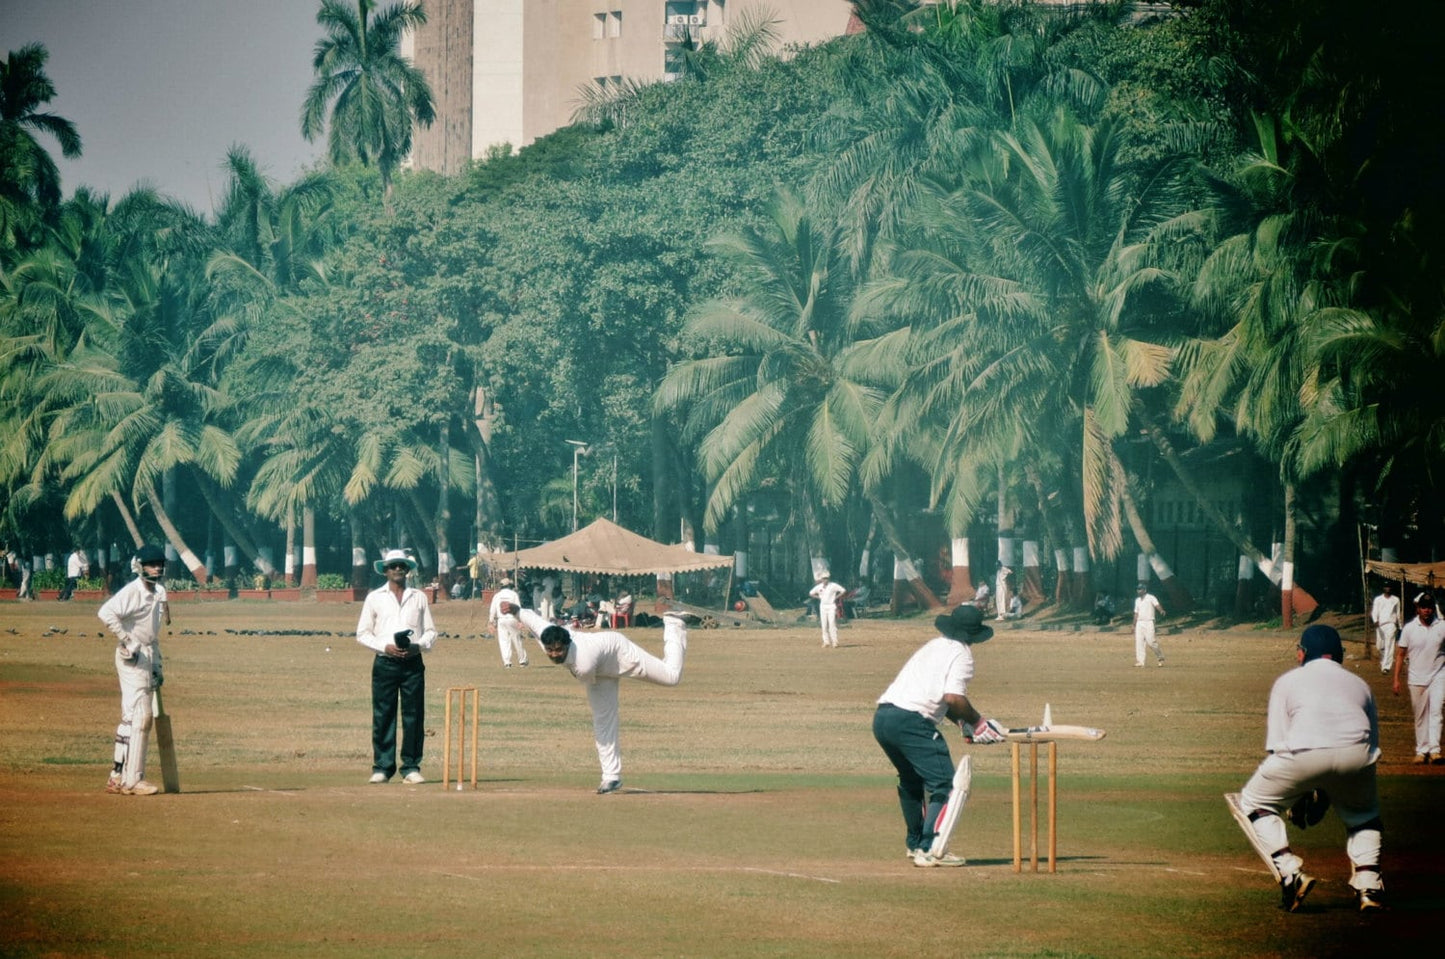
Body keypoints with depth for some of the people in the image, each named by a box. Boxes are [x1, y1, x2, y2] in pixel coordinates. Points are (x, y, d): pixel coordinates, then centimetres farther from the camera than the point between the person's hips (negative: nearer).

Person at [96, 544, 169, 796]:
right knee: (138, 716, -11)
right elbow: (106, 612, -30)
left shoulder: (159, 593, 13)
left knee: (144, 718, 12)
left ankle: (118, 776, 19)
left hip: (147, 658, 9)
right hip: (132, 659, -9)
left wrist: (157, 664, 20)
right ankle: (132, 780, -8)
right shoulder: (132, 591, -15)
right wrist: (126, 641, -26)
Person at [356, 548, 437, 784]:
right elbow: (362, 633, 5)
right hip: (385, 664, -1)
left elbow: (430, 631, 13)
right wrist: (385, 647, -10)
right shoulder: (375, 598, 9)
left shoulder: (419, 597, 13)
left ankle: (411, 767, 2)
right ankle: (382, 767, 0)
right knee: (383, 716, -4)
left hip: (413, 662, 1)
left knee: (414, 716, -2)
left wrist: (419, 646, -7)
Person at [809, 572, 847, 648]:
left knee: (832, 624, -11)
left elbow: (843, 591, -7)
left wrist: (836, 597, -6)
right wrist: (819, 597, 6)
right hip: (823, 607, 4)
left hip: (831, 606, -4)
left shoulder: (833, 585, -7)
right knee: (824, 625, 2)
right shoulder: (819, 587, 5)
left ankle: (835, 642, -10)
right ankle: (826, 641, 8)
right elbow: (811, 593, 17)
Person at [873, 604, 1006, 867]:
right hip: (910, 721, -9)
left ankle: (915, 844, 34)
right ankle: (929, 850, -14)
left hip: (882, 717, 9)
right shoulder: (960, 653, 0)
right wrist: (977, 722, 0)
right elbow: (953, 697, -14)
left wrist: (963, 722, 15)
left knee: (911, 781, 27)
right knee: (944, 783, -5)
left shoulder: (931, 646, 26)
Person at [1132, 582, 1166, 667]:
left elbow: (1157, 605, -19)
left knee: (1150, 641, -13)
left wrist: (1161, 611, -41)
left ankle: (1160, 657, 3)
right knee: (1138, 642, -1)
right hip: (1139, 623, 7)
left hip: (1148, 623, -7)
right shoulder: (1137, 600, 18)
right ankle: (1140, 661, 0)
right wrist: (1134, 625, 20)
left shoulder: (1151, 598, -3)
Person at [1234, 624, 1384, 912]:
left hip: (1305, 753, -2)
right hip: (1356, 756, 3)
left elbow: (1276, 743, 17)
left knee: (1255, 802, 20)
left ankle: (1291, 872, 2)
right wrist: (1324, 798, 34)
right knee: (1363, 813, 31)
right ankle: (1368, 884, 12)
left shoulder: (1288, 681, 25)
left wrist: (1298, 796, 24)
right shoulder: (1359, 684, 32)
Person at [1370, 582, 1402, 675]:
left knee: (1389, 646, -14)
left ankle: (1386, 666, -21)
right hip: (1379, 625, 1)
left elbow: (1398, 613, 18)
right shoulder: (1378, 599, 10)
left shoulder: (1396, 600, 12)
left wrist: (1399, 627, 20)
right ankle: (1383, 663, 29)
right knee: (1380, 646, 6)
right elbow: (1374, 612, 0)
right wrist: (1375, 621, -20)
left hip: (1391, 624, -1)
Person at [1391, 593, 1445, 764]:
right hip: (1417, 678, 1)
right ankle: (1421, 750, 15)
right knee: (1420, 716, 7)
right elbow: (1400, 654, 4)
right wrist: (1396, 679, -1)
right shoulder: (1409, 629, 0)